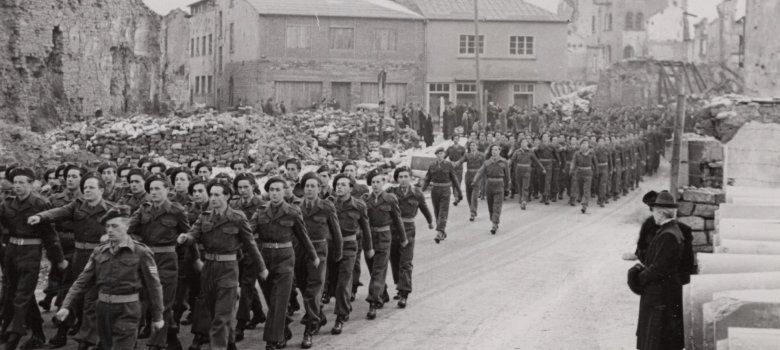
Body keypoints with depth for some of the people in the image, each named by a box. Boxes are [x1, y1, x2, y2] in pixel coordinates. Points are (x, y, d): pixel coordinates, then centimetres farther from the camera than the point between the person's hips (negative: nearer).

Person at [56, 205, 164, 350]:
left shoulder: (141, 252, -7)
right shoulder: (99, 252, 6)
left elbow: (153, 285, -4)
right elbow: (83, 280, 6)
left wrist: (157, 317, -2)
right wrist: (66, 306, -4)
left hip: (127, 311, -5)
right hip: (103, 308, 5)